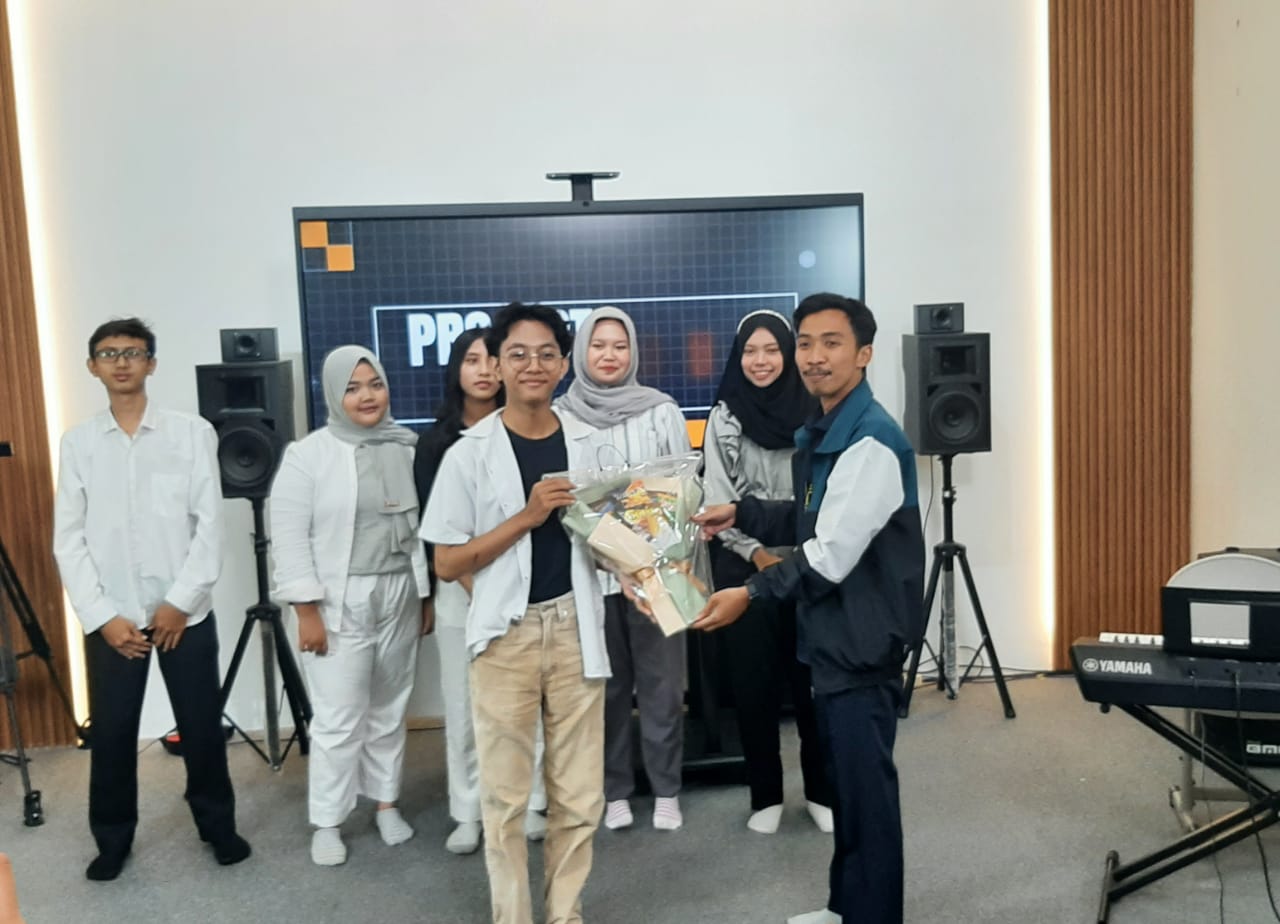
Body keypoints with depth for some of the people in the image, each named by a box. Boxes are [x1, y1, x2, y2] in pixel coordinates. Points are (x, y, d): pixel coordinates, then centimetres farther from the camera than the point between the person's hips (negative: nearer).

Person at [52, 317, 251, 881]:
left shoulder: (192, 433, -2)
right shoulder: (78, 443, 4)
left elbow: (210, 524, -5)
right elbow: (69, 539, 2)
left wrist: (180, 601, -10)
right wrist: (102, 616, -6)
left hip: (184, 612, -1)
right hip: (111, 617, 2)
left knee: (202, 725, 7)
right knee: (111, 732, 9)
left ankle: (217, 824, 27)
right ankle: (113, 838, 29)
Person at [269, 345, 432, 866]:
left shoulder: (408, 448, 4)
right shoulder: (308, 454, -7)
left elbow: (426, 527, 8)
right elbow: (289, 537, -9)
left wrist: (428, 597, 9)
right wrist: (307, 612, -12)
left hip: (400, 600, 4)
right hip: (338, 605, -3)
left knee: (390, 712, 14)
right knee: (338, 720, 0)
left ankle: (386, 803, 31)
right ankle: (327, 823, 17)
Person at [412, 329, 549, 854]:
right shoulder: (436, 442, 4)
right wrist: (475, 584, -7)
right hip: (460, 588, 1)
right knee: (463, 705, 5)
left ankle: (529, 804, 18)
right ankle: (467, 813, 17)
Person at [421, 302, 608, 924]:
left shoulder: (587, 444, 4)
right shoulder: (469, 453, -6)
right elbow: (446, 564, -7)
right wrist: (528, 515, -17)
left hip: (574, 626, 3)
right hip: (506, 633, -2)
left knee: (579, 797, 11)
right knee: (505, 798, 8)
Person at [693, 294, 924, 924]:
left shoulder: (871, 441, -20)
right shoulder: (818, 432, 11)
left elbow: (833, 554, -24)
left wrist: (752, 593, -20)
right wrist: (740, 515, 6)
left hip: (862, 640, -10)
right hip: (833, 634, 10)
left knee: (867, 787, 2)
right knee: (843, 778, 21)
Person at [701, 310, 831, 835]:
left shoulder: (812, 412, 1)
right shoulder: (723, 417, 1)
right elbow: (717, 499, -2)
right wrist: (758, 554, -11)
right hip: (744, 566, 0)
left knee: (812, 678, 5)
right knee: (753, 681, 6)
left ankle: (822, 791, 21)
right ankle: (766, 795, 21)